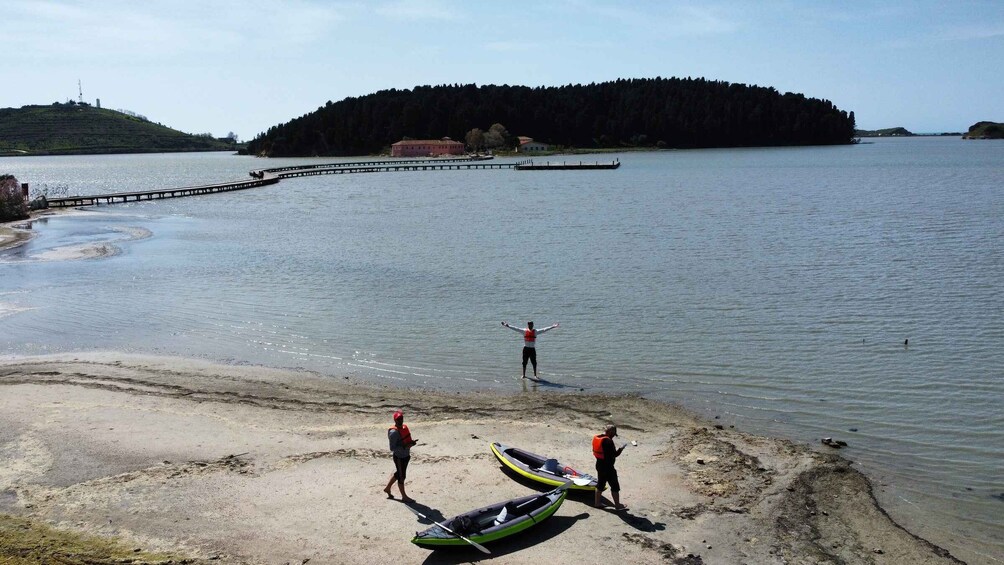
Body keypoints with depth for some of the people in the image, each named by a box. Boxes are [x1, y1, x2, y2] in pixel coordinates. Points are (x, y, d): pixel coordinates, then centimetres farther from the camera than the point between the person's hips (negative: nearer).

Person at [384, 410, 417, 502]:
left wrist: (411, 442, -2)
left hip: (406, 455, 8)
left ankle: (387, 488, 43)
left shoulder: (404, 427, 3)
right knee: (401, 476, 7)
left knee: (398, 473, 24)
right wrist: (405, 446, -30)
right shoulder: (394, 432, -23)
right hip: (399, 457, -8)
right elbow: (392, 448, -24)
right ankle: (404, 496, 23)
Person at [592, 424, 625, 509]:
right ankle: (617, 504, 12)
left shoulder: (597, 438, 4)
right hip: (608, 467, -9)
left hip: (599, 464, 9)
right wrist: (620, 449, -3)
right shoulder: (608, 441, -23)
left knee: (600, 484, 19)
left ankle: (597, 502, 26)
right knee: (615, 486, 4)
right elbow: (614, 454, -22)